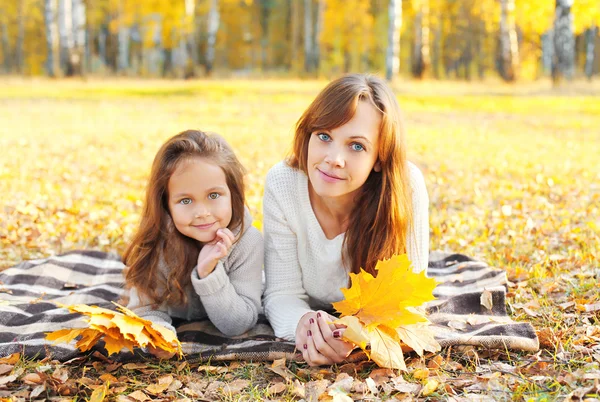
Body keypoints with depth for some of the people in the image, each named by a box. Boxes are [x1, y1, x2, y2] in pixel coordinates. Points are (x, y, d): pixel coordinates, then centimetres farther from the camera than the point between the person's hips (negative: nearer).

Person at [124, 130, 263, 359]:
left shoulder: (248, 242, -34)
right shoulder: (154, 243, -33)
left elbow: (237, 325, -31)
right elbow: (146, 309, -31)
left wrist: (209, 273, -46)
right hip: (175, 322, 0)